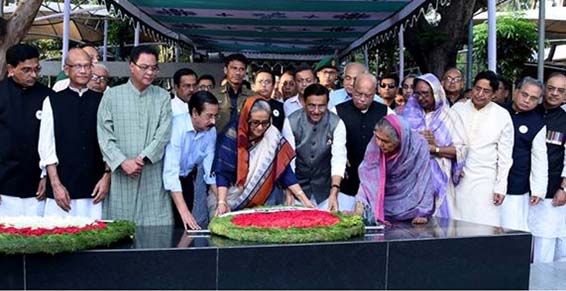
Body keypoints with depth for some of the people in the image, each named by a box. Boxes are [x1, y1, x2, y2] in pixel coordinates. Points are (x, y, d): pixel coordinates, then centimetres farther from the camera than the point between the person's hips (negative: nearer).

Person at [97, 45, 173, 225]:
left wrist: (143, 158, -12)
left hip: (153, 176, 1)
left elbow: (164, 134, -1)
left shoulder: (163, 97, 8)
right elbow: (104, 135, 0)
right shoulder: (112, 95, 6)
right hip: (120, 175, 0)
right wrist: (122, 162, -12)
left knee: (156, 229, -2)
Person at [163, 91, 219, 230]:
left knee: (185, 225, 6)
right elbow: (171, 172, -34)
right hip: (166, 180, -4)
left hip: (186, 179, 4)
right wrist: (184, 211, -40)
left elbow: (210, 170, -7)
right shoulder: (177, 126, -29)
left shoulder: (211, 131, -12)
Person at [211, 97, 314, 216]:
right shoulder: (233, 135, -17)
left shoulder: (272, 136, -10)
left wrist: (304, 200, -13)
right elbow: (222, 172, -17)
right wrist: (222, 202, -28)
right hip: (227, 198, -2)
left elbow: (284, 170, -8)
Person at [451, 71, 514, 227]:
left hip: (484, 182, -2)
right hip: (456, 178, 2)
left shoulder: (502, 116, 1)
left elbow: (505, 156, 2)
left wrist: (501, 187, -1)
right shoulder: (457, 108, 5)